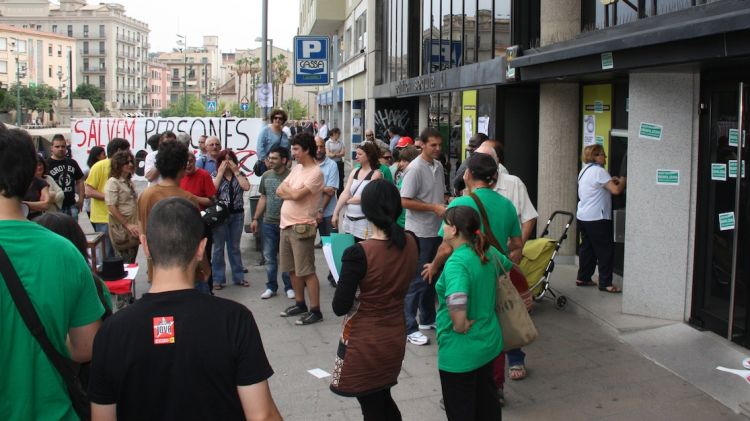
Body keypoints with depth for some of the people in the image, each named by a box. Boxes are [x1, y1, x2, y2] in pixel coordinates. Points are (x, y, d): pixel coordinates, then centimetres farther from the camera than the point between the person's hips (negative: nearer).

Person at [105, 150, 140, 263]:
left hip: (133, 230, 7)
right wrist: (127, 225, -18)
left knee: (132, 262, 10)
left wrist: (138, 225, 14)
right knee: (127, 262, -3)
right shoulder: (113, 182, -11)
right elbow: (111, 208, -17)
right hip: (122, 230, -7)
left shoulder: (129, 182, 12)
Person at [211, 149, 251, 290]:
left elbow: (246, 187, -12)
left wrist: (236, 171, -9)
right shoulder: (215, 175, 3)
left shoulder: (240, 175, 7)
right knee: (219, 248, 3)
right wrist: (221, 172, -12)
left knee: (235, 247, 11)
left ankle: (238, 277, 19)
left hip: (237, 215, 2)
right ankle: (218, 279, 9)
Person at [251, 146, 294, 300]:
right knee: (269, 257, 11)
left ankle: (289, 287, 18)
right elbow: (263, 198, 14)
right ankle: (271, 287, 22)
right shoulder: (266, 176, 6)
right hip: (268, 223, 5)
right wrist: (255, 219, 12)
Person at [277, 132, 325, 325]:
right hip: (286, 225, 9)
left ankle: (315, 310, 1)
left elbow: (297, 195, -21)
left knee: (306, 271, -5)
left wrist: (286, 189, -1)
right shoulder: (296, 168, 13)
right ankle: (300, 304, 29)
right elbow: (279, 192, 7)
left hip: (301, 227, -9)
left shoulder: (315, 173, -13)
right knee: (292, 269, 16)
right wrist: (292, 192, -11)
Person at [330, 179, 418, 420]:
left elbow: (340, 307, -18)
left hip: (364, 343, -5)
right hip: (395, 337, 6)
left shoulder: (358, 253, -25)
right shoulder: (410, 243, -7)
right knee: (383, 401, 27)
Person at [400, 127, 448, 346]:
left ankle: (428, 319, 32)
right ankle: (409, 327, 4)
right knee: (418, 280, -4)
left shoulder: (439, 166, 10)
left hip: (437, 230, 8)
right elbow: (405, 201, -20)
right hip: (420, 232, -8)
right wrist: (434, 207, -20)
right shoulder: (415, 168, -15)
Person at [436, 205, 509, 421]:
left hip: (461, 351, -8)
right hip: (488, 342, 8)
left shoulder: (457, 262, -26)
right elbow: (510, 268, 21)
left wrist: (460, 326, -23)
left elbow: (456, 302, -41)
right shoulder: (489, 252, -1)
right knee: (487, 403, 24)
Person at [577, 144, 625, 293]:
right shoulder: (599, 171, -16)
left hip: (583, 216, 10)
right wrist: (622, 182, -2)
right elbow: (616, 190, -20)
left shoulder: (585, 170, 14)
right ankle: (605, 283, -2)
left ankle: (583, 278, 20)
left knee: (587, 247, 15)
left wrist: (611, 181, 12)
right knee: (606, 250, -3)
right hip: (597, 218, -9)